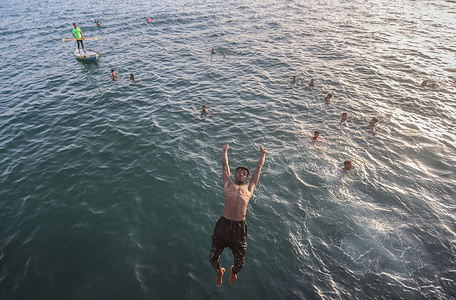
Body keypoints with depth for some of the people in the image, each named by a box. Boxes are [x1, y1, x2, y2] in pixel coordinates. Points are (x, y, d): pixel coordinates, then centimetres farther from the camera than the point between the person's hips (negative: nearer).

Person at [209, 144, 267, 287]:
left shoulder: (249, 187, 16)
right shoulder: (228, 184, 15)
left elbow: (259, 167, 26)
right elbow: (225, 165, 25)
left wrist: (263, 153, 37)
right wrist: (225, 151, 37)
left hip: (239, 227, 0)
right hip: (223, 224, 0)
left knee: (239, 262, 8)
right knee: (213, 258, 4)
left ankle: (234, 271, 46)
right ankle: (219, 271, 40)